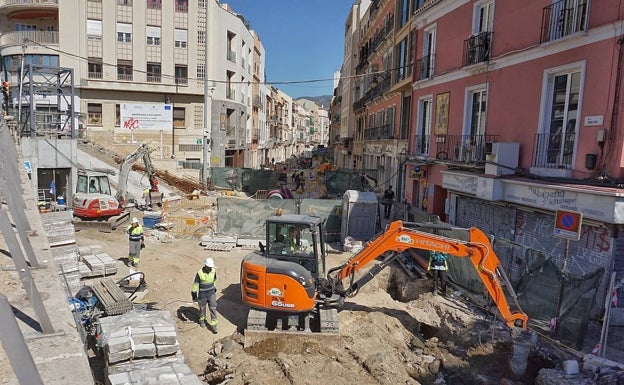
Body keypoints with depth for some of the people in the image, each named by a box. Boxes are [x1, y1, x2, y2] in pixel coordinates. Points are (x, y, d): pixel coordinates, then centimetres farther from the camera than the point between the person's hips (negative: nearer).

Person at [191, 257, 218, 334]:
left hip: (211, 293, 2)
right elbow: (195, 284, -12)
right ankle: (202, 320, 41)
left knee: (213, 308, -1)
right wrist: (194, 294, -10)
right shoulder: (200, 273, -20)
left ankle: (213, 324, 4)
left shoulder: (213, 271, -9)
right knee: (202, 308, 17)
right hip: (202, 294, -2)